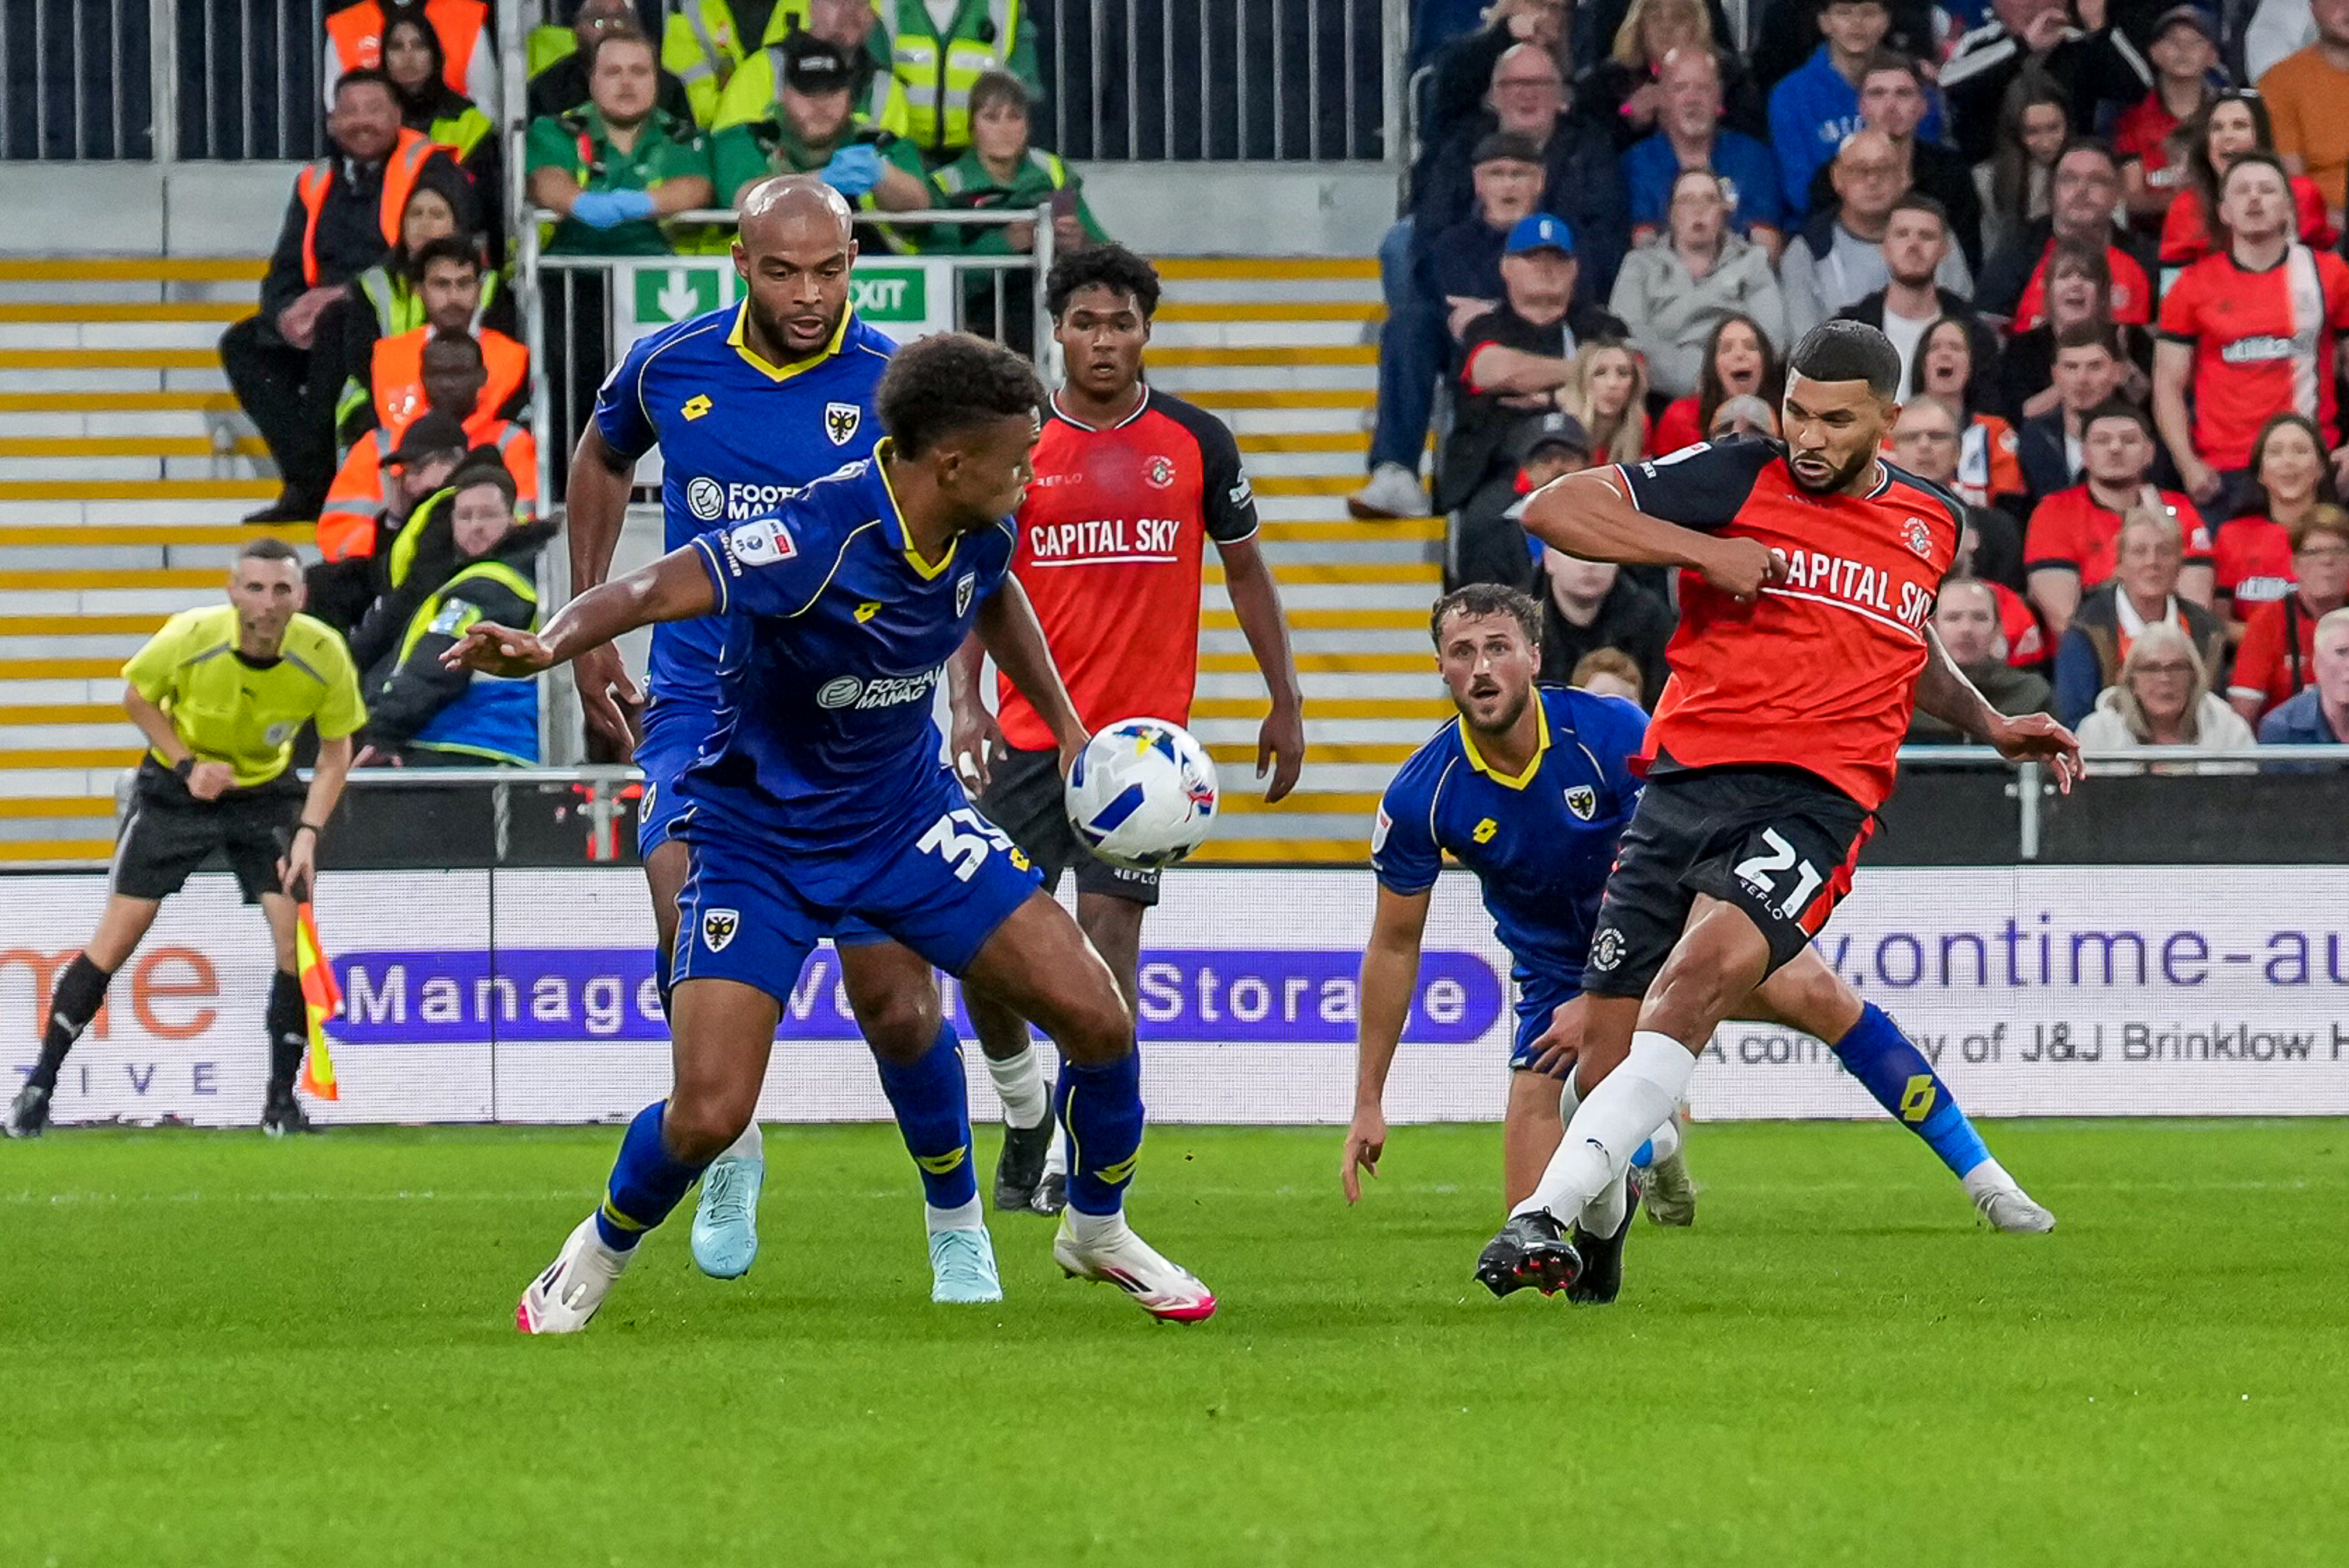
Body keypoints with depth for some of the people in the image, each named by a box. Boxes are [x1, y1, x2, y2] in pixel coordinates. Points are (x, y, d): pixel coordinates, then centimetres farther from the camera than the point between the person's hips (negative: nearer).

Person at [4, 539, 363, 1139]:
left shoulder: (324, 656, -23)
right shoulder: (191, 636, -27)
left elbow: (335, 753, -8)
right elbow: (136, 696, -6)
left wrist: (308, 834, -20)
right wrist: (187, 765, -18)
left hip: (267, 792, 1)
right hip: (175, 790, -1)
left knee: (298, 939, -13)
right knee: (116, 937, -5)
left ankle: (281, 1100, 2)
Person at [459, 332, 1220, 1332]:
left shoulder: (979, 531, -8)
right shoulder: (823, 537, -31)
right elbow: (653, 591, -42)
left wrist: (1063, 724, 19)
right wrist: (546, 646, -60)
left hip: (908, 816, 6)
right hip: (762, 839, -6)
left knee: (1097, 1022, -3)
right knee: (709, 1115, -15)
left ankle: (1097, 1231, 25)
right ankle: (600, 1254, 18)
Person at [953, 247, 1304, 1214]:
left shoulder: (1196, 442, 4)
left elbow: (1245, 571, 13)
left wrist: (1284, 704, 10)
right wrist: (964, 702, -10)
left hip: (1145, 735, -1)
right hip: (1029, 732, 1)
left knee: (1110, 937, -9)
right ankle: (1022, 1111, 24)